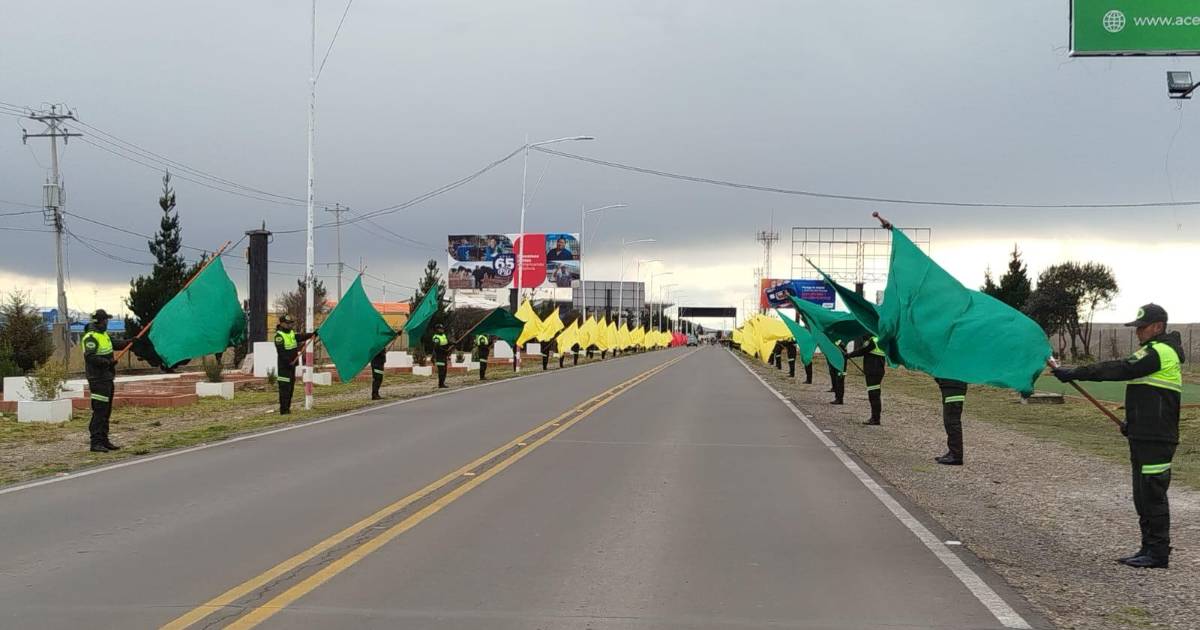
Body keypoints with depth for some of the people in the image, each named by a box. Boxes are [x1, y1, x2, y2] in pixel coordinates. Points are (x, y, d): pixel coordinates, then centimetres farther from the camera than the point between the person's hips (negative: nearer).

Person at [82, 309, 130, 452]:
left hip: (107, 378, 10)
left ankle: (104, 440, 21)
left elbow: (113, 345, 34)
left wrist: (128, 342, 33)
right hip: (98, 380, -10)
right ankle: (96, 443, -11)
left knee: (106, 411, 14)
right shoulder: (91, 337, -16)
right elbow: (90, 357, -26)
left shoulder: (103, 334, 15)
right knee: (99, 411, -12)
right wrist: (108, 362, -29)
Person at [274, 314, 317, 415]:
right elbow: (281, 352, -20)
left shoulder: (292, 333, 14)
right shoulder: (279, 336, -13)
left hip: (292, 364, 9)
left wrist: (312, 334, -11)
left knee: (291, 387, 13)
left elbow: (301, 336, 2)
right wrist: (288, 362, -28)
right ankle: (283, 410, -6)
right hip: (284, 366, -9)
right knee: (285, 388, -9)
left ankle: (287, 408, 21)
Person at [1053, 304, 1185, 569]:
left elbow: (1120, 369, -21)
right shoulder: (1161, 352, 20)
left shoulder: (1159, 352, -14)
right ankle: (1149, 549, 20)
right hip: (1144, 438, 11)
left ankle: (1158, 553, -2)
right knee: (1143, 497, 14)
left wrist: (1075, 373, -21)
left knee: (1152, 495, -7)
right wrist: (1133, 421, 17)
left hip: (1155, 440, -11)